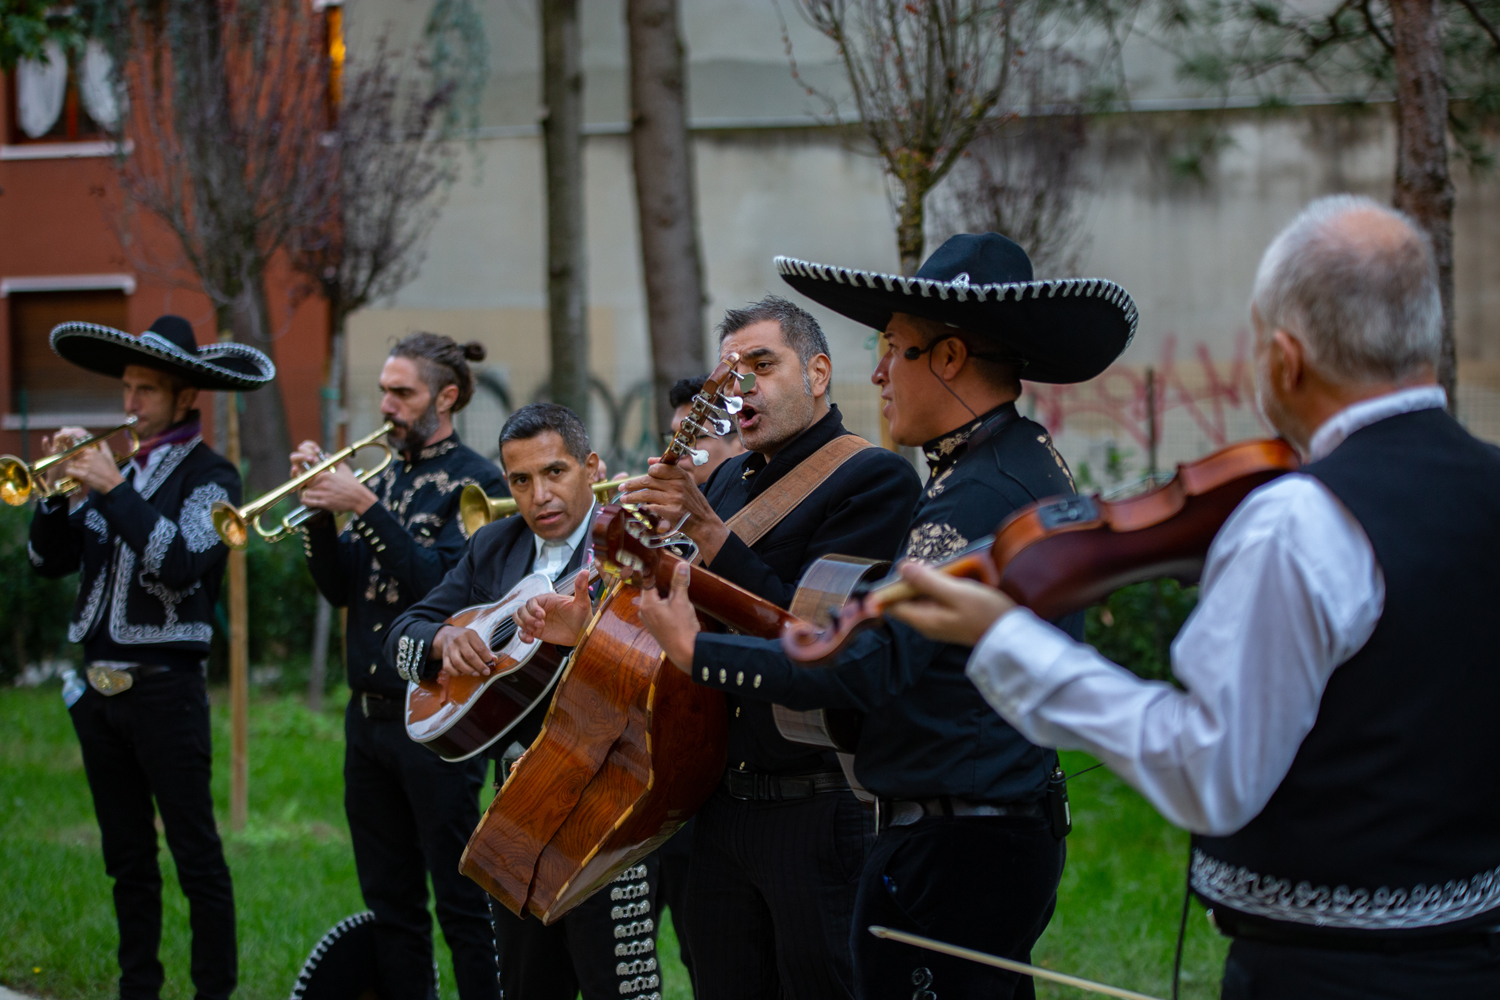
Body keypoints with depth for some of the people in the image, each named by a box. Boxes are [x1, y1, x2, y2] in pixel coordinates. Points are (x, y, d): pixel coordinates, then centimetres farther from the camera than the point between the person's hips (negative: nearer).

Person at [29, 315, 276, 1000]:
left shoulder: (209, 477, -4)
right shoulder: (116, 469, 14)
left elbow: (181, 566, -21)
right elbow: (48, 561, 10)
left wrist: (114, 489, -21)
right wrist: (61, 491, -6)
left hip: (163, 686, -6)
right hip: (98, 687, 7)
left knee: (196, 856, -3)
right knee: (127, 859, 12)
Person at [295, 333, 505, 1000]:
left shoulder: (474, 481, -7)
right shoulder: (387, 478, 14)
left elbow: (436, 584, -18)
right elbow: (341, 588, 11)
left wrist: (364, 507, -21)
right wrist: (320, 510, -3)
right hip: (369, 713, 8)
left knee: (462, 902, -3)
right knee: (390, 901, 12)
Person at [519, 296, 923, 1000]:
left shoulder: (875, 478, -9)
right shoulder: (730, 479, 14)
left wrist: (710, 533, -24)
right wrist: (586, 626, 5)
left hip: (821, 812, -7)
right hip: (723, 806, 7)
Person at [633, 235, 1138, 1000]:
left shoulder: (983, 495, -19)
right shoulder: (1027, 461, 14)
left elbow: (871, 668, -24)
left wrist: (695, 650, -16)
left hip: (952, 852, -11)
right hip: (1009, 833, 11)